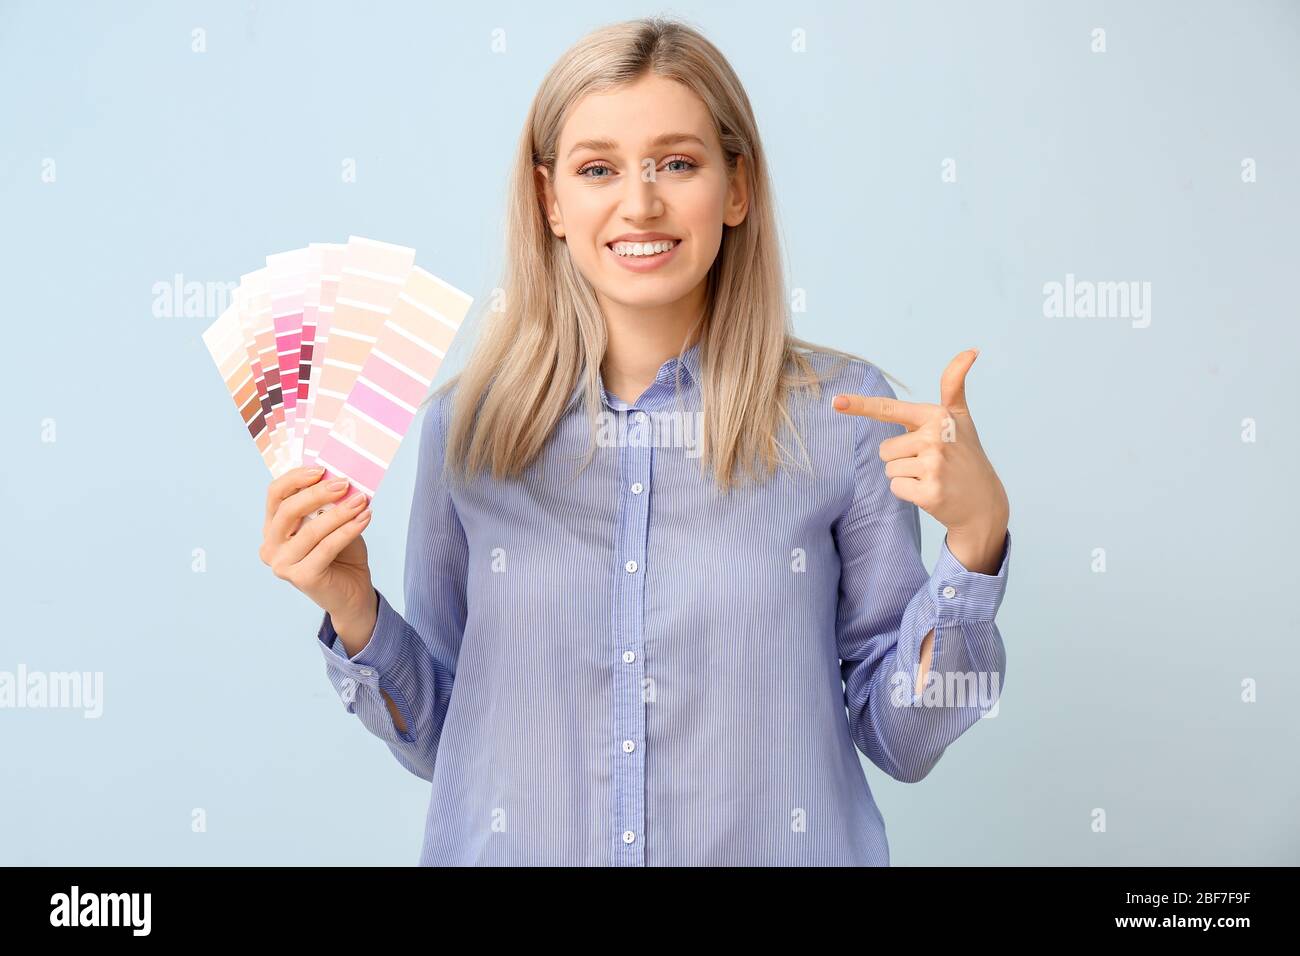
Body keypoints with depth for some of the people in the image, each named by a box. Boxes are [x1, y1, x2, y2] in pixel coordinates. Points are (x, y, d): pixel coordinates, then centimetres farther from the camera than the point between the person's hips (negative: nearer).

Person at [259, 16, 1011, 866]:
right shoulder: (469, 422, -7)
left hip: (775, 844, 0)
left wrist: (975, 534, -17)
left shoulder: (845, 413, -10)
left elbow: (901, 737, -5)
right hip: (511, 844, 1)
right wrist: (353, 609, -15)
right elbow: (438, 734, 2)